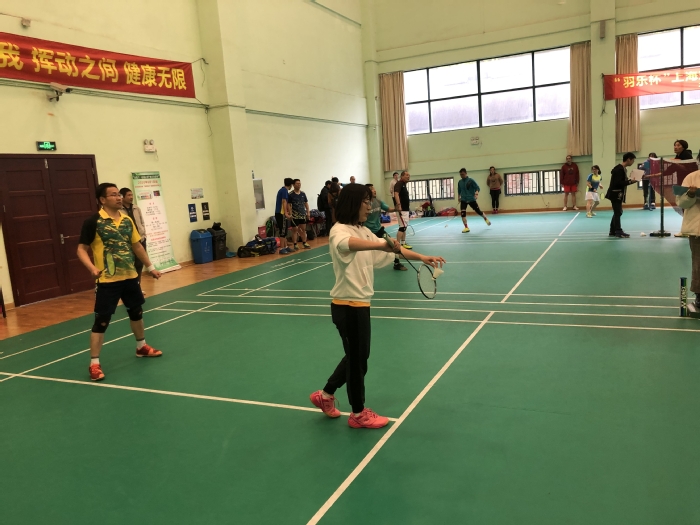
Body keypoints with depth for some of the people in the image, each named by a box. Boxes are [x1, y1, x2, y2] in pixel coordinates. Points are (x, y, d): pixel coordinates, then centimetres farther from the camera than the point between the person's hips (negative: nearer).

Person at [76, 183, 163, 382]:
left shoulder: (127, 220, 7)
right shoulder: (93, 222, -11)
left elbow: (137, 245, 17)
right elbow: (81, 249, -9)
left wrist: (150, 267, 18)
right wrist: (92, 267, -27)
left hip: (130, 277, 7)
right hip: (107, 281, -6)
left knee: (137, 312, 21)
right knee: (101, 321, -3)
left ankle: (141, 347, 42)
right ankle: (94, 364, 8)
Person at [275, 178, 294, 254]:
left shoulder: (282, 190, 18)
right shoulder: (285, 190, -11)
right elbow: (284, 202, -20)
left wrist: (287, 212, 41)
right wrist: (286, 213, -26)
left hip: (279, 213, 10)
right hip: (281, 214, -10)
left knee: (284, 232, 14)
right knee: (282, 232, -6)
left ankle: (286, 247, 21)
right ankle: (282, 249, -4)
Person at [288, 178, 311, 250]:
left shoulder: (303, 193, 8)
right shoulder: (290, 194, -7)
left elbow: (306, 203, 13)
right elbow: (289, 205, -7)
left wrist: (308, 212, 8)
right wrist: (290, 214, -12)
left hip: (303, 214, 5)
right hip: (295, 215, -5)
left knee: (303, 229, 10)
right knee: (295, 229, 0)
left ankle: (304, 243, 20)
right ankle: (294, 245, 5)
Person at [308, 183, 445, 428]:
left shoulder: (364, 232, 10)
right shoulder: (339, 231, -17)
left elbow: (390, 249, 15)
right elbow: (347, 244, -42)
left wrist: (421, 257, 5)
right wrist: (380, 244, -56)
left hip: (359, 304, 9)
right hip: (347, 306, -9)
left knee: (357, 355, 21)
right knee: (357, 358, 6)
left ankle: (326, 395, 37)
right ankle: (358, 413, 25)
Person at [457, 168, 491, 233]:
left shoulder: (471, 180, -8)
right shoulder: (459, 182, 4)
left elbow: (477, 187, -11)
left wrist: (476, 194, -27)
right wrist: (458, 197, 14)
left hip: (471, 199, -3)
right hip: (463, 200, 3)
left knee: (478, 211, 8)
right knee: (463, 213, -16)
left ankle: (486, 219, 40)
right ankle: (466, 228, -9)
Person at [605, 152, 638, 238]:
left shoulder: (623, 169, 13)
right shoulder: (619, 169, -17)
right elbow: (618, 183, -24)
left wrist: (630, 181, 3)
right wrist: (630, 181, -19)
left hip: (618, 194, 11)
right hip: (616, 194, -11)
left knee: (617, 213, 14)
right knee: (618, 213, -6)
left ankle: (613, 232, 19)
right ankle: (618, 232, -2)